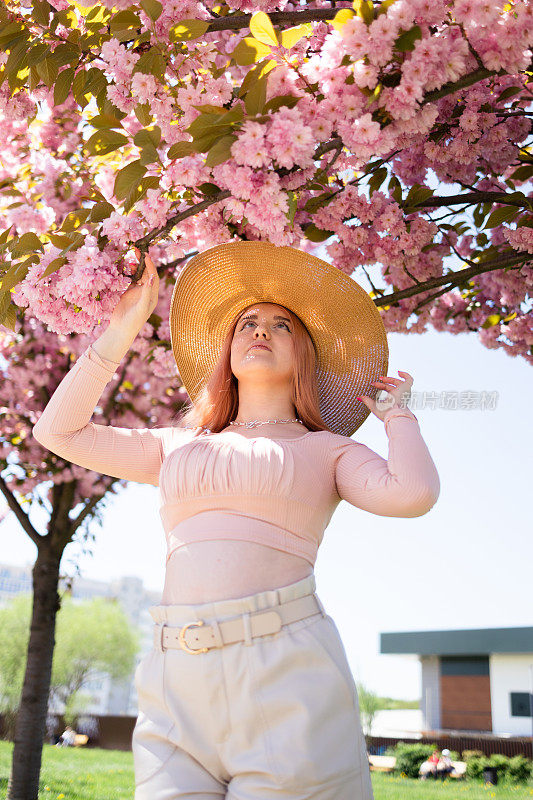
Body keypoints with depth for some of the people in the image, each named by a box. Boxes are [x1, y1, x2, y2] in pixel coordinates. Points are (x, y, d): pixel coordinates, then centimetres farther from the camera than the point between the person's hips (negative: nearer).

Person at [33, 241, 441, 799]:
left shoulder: (325, 449, 12)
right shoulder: (181, 446, 22)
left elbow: (412, 493, -8)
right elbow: (58, 431, 21)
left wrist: (395, 411, 11)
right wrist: (122, 329, 19)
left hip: (287, 675, -3)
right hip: (178, 686, 3)